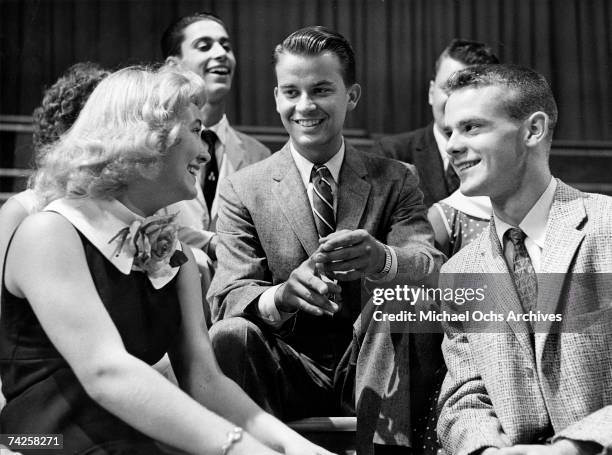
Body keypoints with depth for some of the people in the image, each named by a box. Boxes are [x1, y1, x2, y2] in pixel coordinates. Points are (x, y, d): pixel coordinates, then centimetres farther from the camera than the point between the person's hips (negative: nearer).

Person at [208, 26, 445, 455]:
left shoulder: (395, 181, 5)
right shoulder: (243, 190, 2)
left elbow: (432, 267, -11)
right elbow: (230, 295, -8)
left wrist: (380, 258, -36)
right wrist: (281, 295, -33)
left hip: (369, 370, 1)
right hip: (290, 369, -1)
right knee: (229, 335, -30)